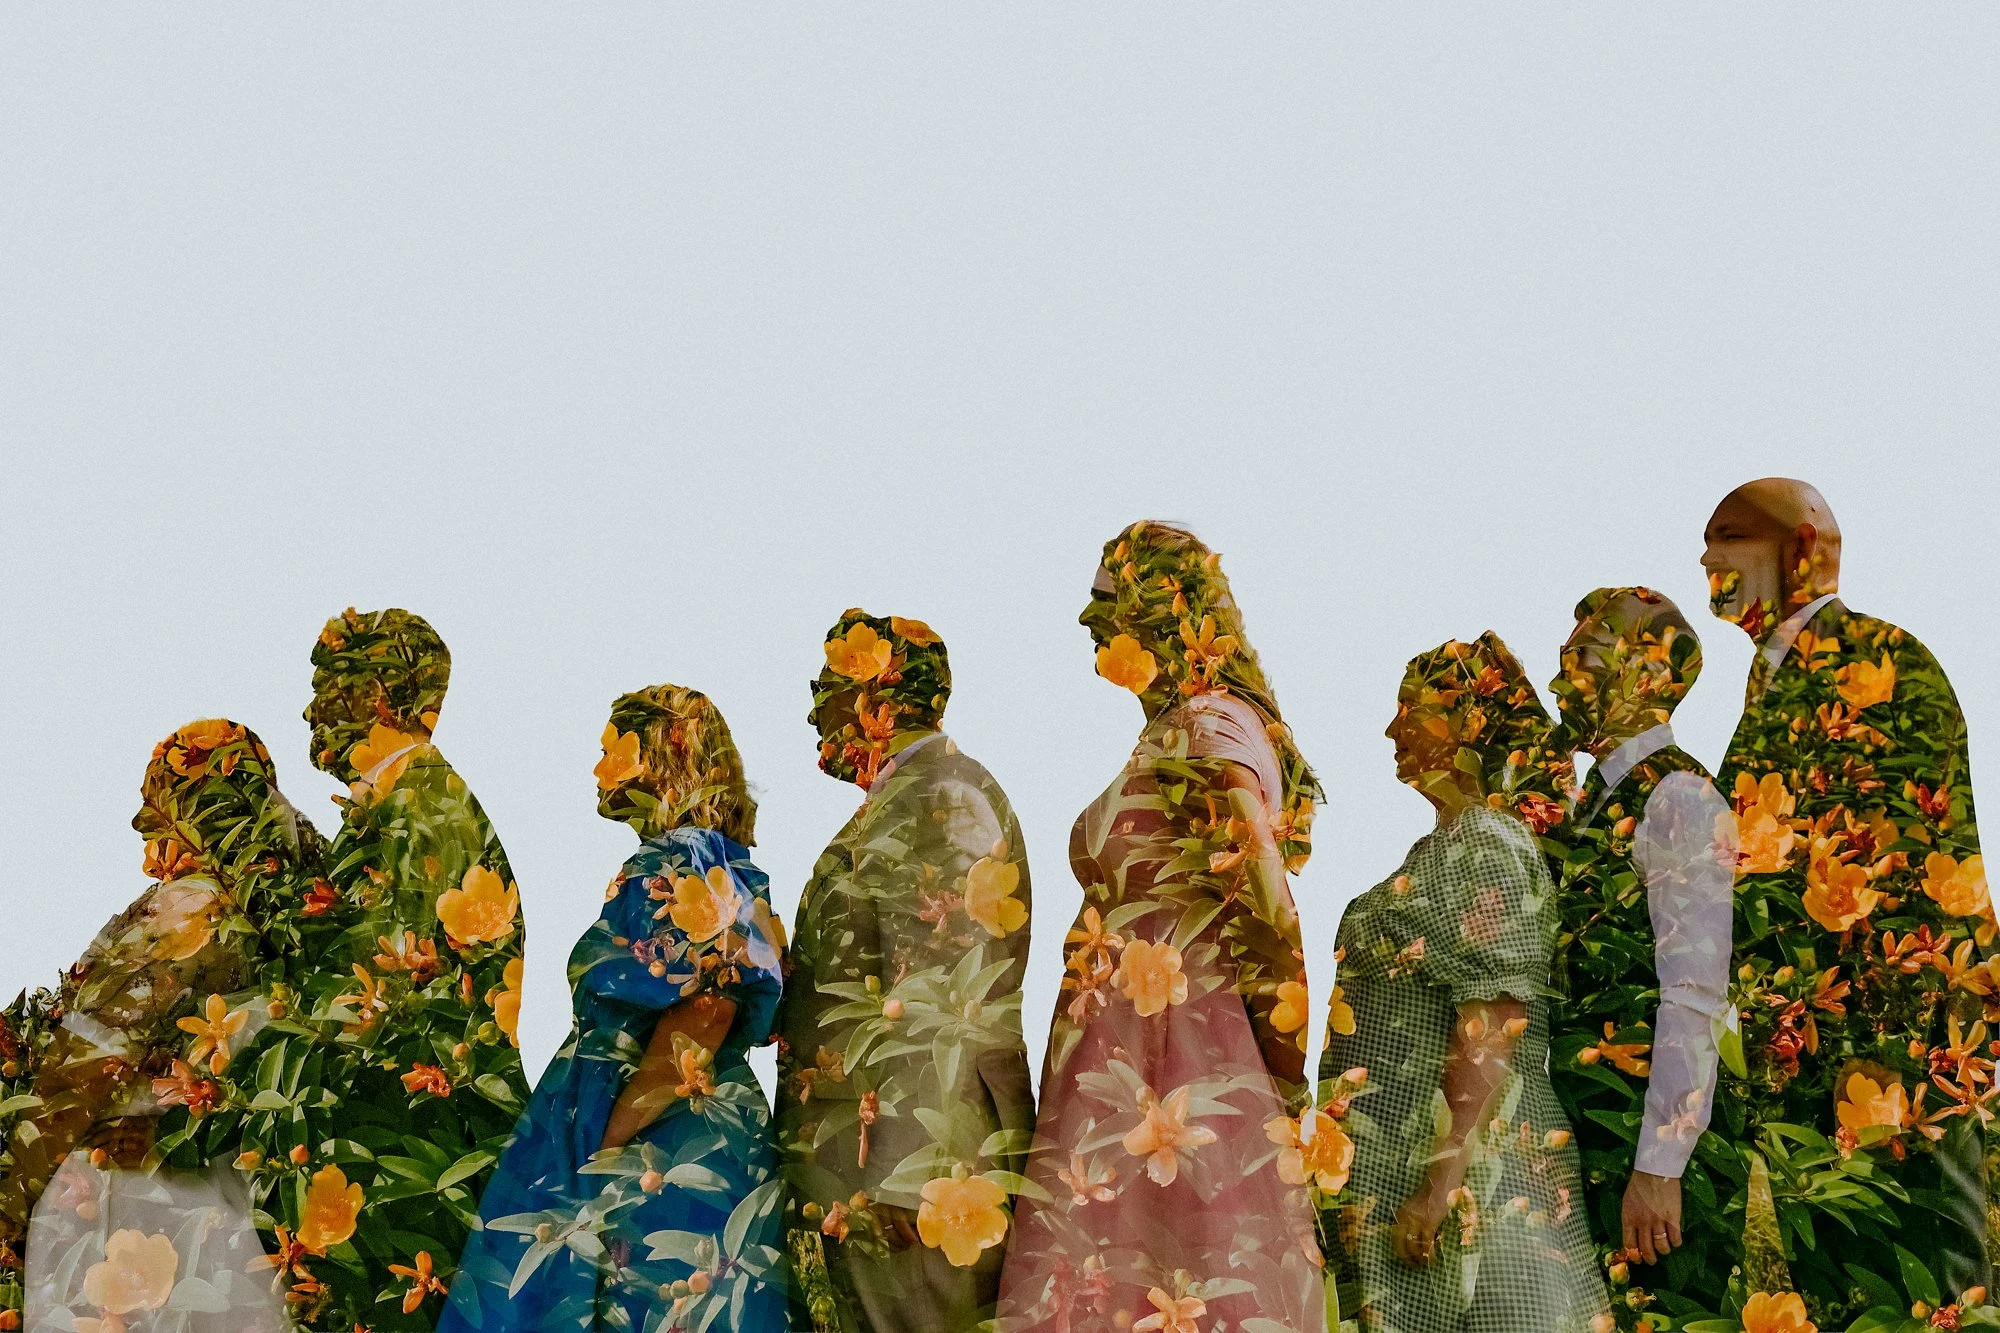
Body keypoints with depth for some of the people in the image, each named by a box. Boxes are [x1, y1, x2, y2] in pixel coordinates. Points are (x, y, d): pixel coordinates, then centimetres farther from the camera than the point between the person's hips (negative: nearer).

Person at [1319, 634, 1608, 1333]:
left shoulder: (1486, 845, -13)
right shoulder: (1446, 844, 16)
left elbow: (1491, 1036, -20)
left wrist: (1441, 1188, -24)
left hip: (1466, 1168, -9)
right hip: (1397, 1163, 9)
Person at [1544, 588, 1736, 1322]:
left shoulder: (1679, 802, -14)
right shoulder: (1600, 795, 14)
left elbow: (1695, 999, -21)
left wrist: (1659, 1165, -25)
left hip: (1645, 1124, -9)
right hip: (1586, 1119, 9)